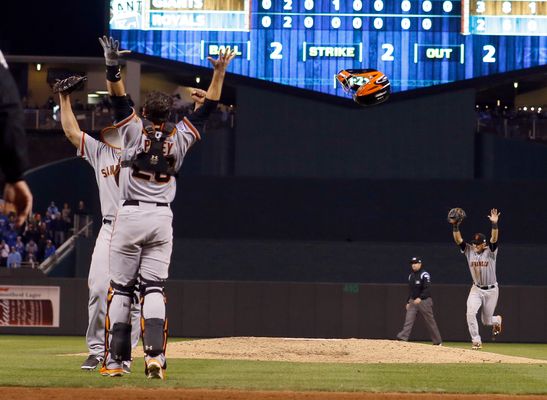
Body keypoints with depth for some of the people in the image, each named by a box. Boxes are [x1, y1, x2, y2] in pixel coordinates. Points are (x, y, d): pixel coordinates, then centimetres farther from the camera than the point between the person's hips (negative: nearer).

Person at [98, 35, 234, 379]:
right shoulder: (180, 137, 3)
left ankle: (116, 360, 0)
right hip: (162, 219, 2)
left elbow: (119, 98, -8)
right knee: (154, 289, 1)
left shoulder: (134, 130, -3)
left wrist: (113, 66, -19)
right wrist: (220, 71, 10)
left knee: (121, 289, 2)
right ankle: (155, 356, -16)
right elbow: (209, 106, 9)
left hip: (130, 216, -2)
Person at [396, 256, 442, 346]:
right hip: (413, 301, 6)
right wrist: (408, 302, 15)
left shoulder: (424, 275, -10)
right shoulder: (411, 275, 13)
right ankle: (403, 338, -20)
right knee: (408, 320, -9)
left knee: (430, 322, 1)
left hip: (424, 301, -6)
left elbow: (427, 289, -19)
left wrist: (420, 298, -30)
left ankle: (438, 342, 11)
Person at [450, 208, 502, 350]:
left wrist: (494, 224, -44)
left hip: (491, 290, -2)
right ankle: (476, 341, -12)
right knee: (470, 313, -21)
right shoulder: (469, 250, -2)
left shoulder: (490, 251, -10)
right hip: (476, 289, 2)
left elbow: (494, 238, -28)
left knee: (486, 320, 7)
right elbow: (458, 239, -14)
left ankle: (497, 320, 45)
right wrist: (455, 226, -30)